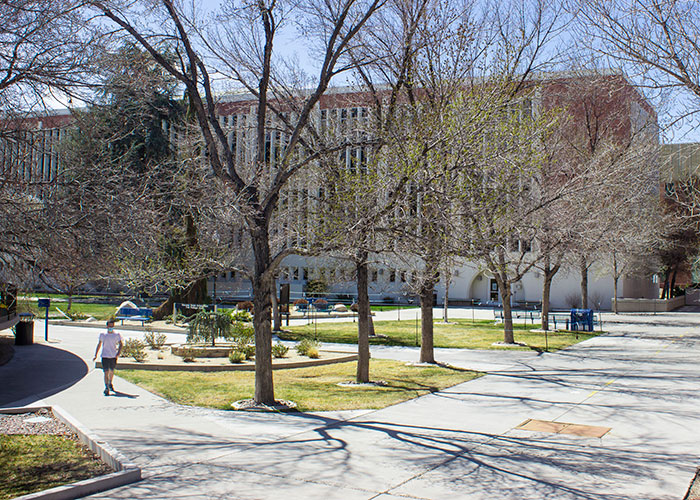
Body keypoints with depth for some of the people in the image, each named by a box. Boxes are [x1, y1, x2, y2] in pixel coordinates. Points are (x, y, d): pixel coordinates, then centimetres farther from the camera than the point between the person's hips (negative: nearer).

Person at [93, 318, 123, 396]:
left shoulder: (116, 335, 0)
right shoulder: (103, 335, 0)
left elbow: (121, 344, 7)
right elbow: (99, 344, 10)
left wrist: (119, 352, -9)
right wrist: (96, 355, 9)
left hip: (113, 356, 2)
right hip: (105, 356, -1)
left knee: (111, 371, 18)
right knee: (106, 372, -11)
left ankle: (110, 384, 42)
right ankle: (106, 388, -13)